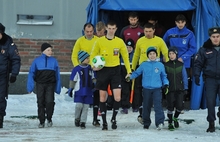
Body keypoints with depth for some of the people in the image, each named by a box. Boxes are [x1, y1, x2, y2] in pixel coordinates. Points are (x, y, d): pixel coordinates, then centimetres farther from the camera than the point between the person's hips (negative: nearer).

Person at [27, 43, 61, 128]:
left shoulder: (54, 61, 8)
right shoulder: (37, 61, 5)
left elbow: (57, 75, 11)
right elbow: (31, 74, 7)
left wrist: (58, 88, 8)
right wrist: (30, 86, 0)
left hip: (50, 85, 0)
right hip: (40, 85, 0)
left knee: (49, 102, -13)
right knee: (40, 103, 3)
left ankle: (49, 119, 7)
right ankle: (41, 121, 13)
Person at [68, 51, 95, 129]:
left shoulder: (90, 69, 7)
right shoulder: (76, 69, -5)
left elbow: (93, 78, 17)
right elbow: (72, 80, 0)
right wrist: (71, 89, -2)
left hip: (88, 91, 4)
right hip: (79, 91, -4)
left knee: (86, 106, 2)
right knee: (79, 105, -11)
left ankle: (83, 122, 8)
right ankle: (77, 119, 12)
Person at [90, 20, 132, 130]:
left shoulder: (120, 41, 3)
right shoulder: (100, 41, 0)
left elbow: (125, 56, 9)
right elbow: (93, 55, 6)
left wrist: (129, 71, 3)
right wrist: (94, 66, -12)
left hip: (115, 70, 0)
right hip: (103, 70, 0)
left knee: (117, 98, -8)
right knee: (103, 97, 3)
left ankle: (114, 118, 14)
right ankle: (104, 122, 13)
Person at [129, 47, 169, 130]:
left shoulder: (160, 65, 6)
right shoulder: (144, 65, 5)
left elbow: (163, 76, 16)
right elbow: (137, 73, 8)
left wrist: (166, 83, 1)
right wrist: (130, 77, -6)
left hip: (157, 89, -1)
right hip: (146, 89, 1)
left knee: (158, 105, -18)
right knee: (146, 107, 9)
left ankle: (160, 122, -25)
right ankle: (146, 123, 22)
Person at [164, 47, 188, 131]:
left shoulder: (181, 65, 4)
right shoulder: (166, 65, 2)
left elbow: (184, 77, 9)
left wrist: (185, 88, 6)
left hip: (179, 89, 1)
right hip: (170, 90, -1)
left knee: (179, 106, -5)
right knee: (170, 106, -2)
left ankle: (175, 118, 24)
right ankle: (170, 123, 12)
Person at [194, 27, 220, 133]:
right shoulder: (205, 49, 3)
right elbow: (198, 63, 5)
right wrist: (196, 75, -7)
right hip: (210, 79, -1)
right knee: (210, 102, -4)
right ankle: (211, 123, 4)